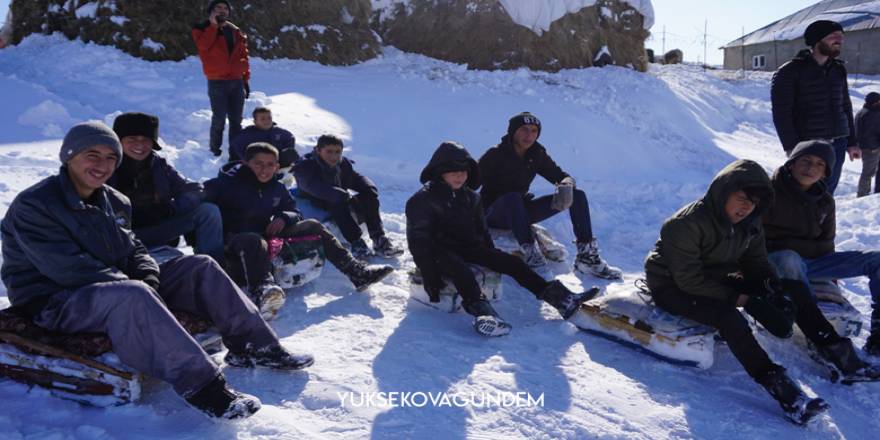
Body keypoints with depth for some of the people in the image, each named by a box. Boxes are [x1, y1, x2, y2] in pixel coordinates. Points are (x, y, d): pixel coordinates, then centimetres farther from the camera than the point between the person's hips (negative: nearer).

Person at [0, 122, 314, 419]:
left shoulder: (113, 202, 11)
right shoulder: (32, 206, -14)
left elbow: (133, 250, 11)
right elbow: (69, 269, -23)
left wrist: (149, 280, -13)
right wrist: (137, 287, -24)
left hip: (119, 285, 8)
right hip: (54, 302, -8)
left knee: (200, 267, -4)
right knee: (133, 296, -40)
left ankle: (254, 346, -7)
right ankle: (200, 386, -43)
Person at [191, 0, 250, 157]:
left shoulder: (236, 32, 14)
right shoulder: (203, 29, 3)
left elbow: (243, 56, 15)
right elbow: (203, 45, -19)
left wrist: (246, 79, 10)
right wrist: (213, 25, -17)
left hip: (237, 81, 4)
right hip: (217, 82, -4)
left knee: (236, 120, 7)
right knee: (219, 119, -5)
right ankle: (215, 150, 7)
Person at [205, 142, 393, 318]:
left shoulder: (277, 188, 11)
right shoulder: (227, 183, -7)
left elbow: (294, 211, 19)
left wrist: (284, 217, -4)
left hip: (267, 236, 6)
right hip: (234, 242, -6)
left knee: (312, 226, -3)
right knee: (253, 241, -41)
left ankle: (355, 271, -9)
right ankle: (262, 290, -69)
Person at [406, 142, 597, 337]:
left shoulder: (471, 197, 10)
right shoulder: (422, 200, -10)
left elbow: (482, 231, 20)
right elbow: (419, 241, -15)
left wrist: (493, 259, 14)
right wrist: (431, 279, -21)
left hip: (468, 248, 6)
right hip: (440, 252, -5)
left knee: (512, 262, -10)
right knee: (459, 269, -38)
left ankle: (562, 299, -16)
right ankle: (480, 310, -58)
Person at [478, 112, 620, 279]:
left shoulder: (537, 155, 1)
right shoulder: (495, 155, -14)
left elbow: (559, 175, 3)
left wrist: (566, 184, -20)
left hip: (521, 212, 6)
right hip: (495, 214, -6)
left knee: (577, 196, -8)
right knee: (513, 197, -43)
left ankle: (586, 256, -17)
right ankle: (529, 251, -39)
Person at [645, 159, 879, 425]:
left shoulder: (749, 223, -3)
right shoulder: (685, 224, -27)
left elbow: (756, 262, 6)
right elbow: (689, 280, -28)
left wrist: (776, 291, -15)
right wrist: (743, 300, -28)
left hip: (718, 278, 8)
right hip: (672, 288, -8)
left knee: (794, 288, 0)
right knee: (728, 316, -37)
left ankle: (834, 351, 3)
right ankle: (777, 385, -35)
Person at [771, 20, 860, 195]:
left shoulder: (839, 69, 14)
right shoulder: (790, 72, -6)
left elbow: (845, 107, 20)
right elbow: (781, 113, -11)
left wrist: (851, 142, 16)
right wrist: (791, 147, -18)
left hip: (837, 145, 6)